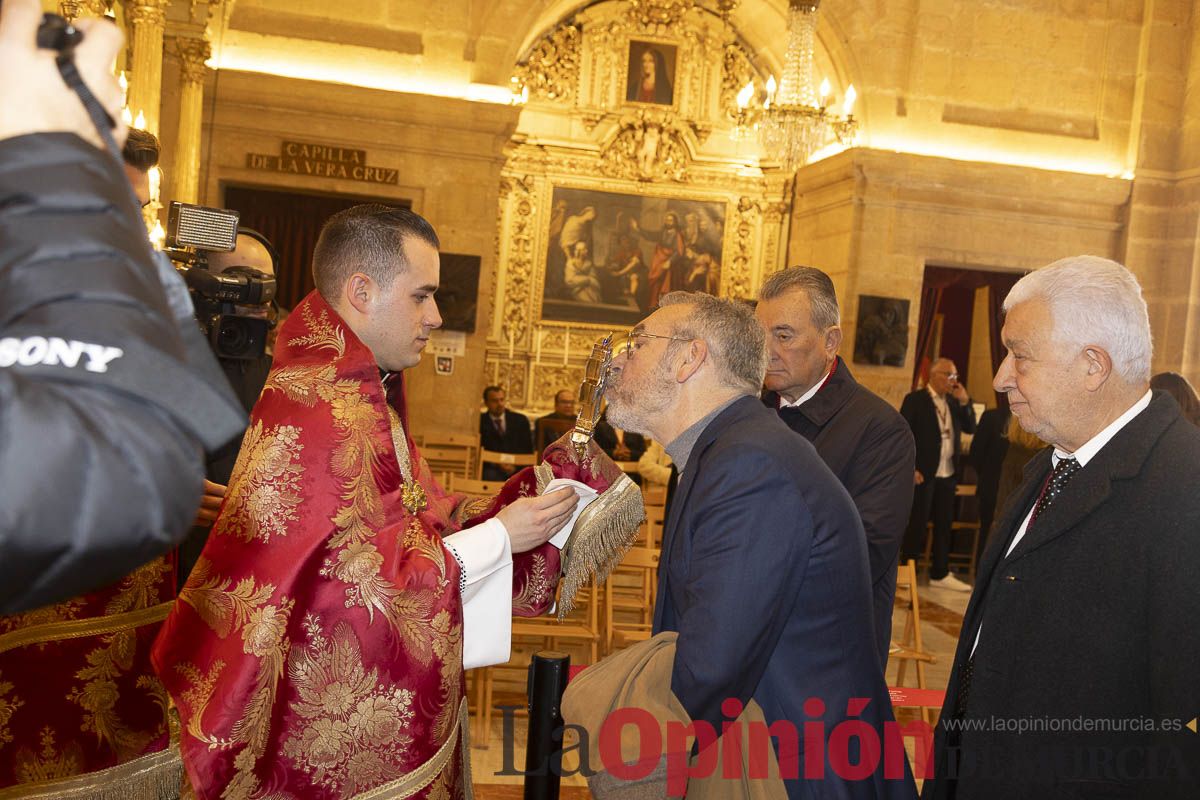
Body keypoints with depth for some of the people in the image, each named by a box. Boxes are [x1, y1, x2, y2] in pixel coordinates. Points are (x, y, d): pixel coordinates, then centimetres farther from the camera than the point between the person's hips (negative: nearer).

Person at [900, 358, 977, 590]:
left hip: (947, 474, 6)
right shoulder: (915, 399, -6)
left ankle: (940, 573, 18)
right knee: (917, 523, 0)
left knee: (944, 524, 10)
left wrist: (964, 401, -3)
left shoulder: (954, 402, 14)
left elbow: (970, 428, 9)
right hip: (922, 474, -6)